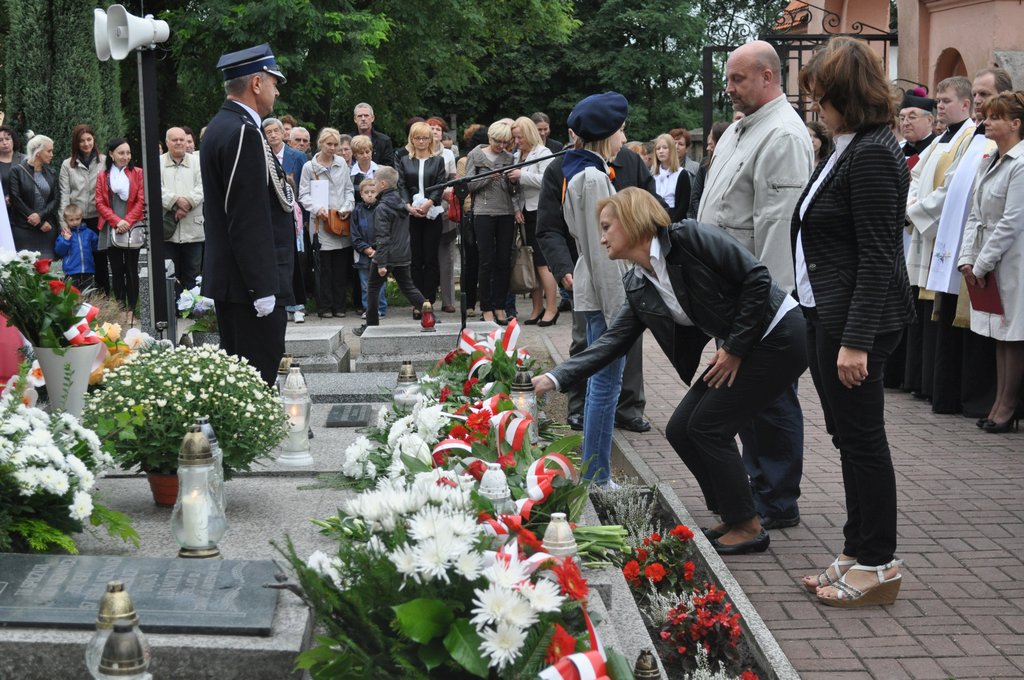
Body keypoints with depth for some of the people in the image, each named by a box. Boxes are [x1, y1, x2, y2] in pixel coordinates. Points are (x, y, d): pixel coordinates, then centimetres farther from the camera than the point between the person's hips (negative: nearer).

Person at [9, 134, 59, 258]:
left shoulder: (51, 172, 13)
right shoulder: (17, 171, 0)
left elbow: (56, 199, 7)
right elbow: (16, 199, -7)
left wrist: (40, 215, -12)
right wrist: (39, 224, -8)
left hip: (48, 228, 4)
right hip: (23, 228, -4)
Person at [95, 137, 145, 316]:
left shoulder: (137, 173, 5)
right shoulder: (102, 176, 9)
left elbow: (141, 201, -1)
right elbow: (100, 203, 2)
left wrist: (128, 221, -12)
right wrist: (116, 221, -11)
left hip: (132, 228, -1)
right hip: (111, 230, 1)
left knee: (131, 270, -1)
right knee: (116, 271, 4)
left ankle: (131, 310, 2)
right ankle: (120, 310, 7)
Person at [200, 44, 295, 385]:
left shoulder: (221, 127, 15)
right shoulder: (244, 133, -17)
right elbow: (249, 219, -21)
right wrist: (263, 288, -21)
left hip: (228, 280, 11)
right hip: (252, 283, -11)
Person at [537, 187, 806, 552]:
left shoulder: (689, 237, -17)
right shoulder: (638, 288, 6)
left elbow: (756, 277, -19)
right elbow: (611, 343, 4)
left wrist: (735, 348, -16)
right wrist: (554, 379, -4)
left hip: (777, 338, -8)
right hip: (738, 348, 8)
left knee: (708, 426, -9)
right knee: (681, 429, 4)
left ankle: (748, 527, 6)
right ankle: (731, 518, 19)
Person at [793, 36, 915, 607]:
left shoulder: (872, 155, -17)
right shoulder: (852, 148, 13)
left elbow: (878, 256, -21)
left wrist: (856, 340, -24)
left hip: (857, 320, -10)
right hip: (829, 315, 10)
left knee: (863, 437, -1)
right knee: (850, 437, 15)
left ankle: (879, 565, 10)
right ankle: (859, 554, 26)